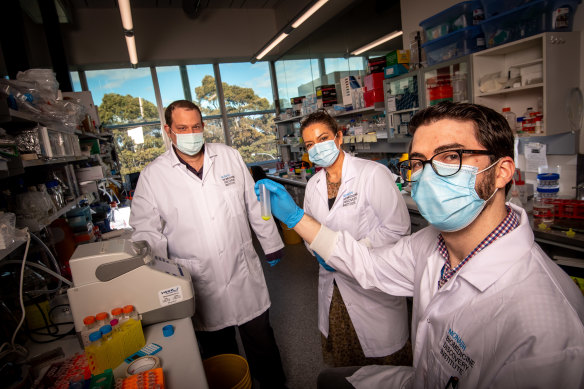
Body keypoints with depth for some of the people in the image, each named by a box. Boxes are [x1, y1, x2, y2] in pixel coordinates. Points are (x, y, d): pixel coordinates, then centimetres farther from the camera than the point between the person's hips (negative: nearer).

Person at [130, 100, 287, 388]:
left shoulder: (230, 156, 1)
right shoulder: (152, 176, -5)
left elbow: (254, 204, 6)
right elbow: (147, 230, -3)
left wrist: (271, 244, 11)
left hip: (245, 274, 1)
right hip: (201, 285, -1)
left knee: (262, 344, 17)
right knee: (218, 355, 19)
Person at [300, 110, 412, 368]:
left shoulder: (373, 174, -16)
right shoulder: (313, 185, 4)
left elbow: (397, 228, -18)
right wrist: (319, 251, -5)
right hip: (333, 286, 6)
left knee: (382, 360, 12)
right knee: (340, 361, 24)